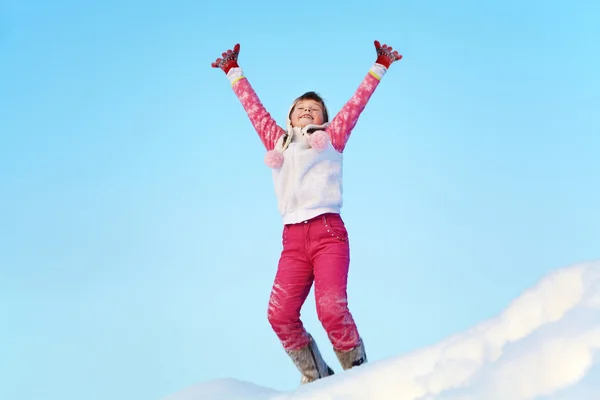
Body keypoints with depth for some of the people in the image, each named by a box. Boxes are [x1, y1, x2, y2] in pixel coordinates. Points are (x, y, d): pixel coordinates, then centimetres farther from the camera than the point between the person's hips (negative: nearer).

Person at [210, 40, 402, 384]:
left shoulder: (331, 138, 18)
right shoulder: (278, 142, 25)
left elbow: (357, 102, 20)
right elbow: (254, 107, 33)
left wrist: (380, 67, 22)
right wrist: (234, 72, 40)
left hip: (329, 232, -3)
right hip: (293, 240, 3)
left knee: (331, 308, -22)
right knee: (280, 313, -15)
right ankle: (317, 377, -1)